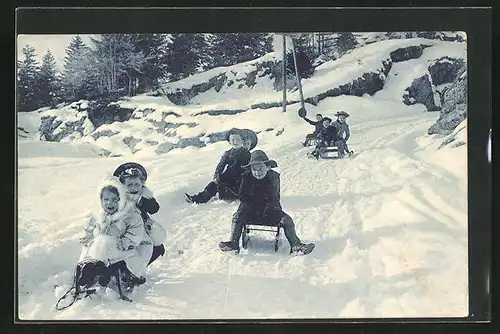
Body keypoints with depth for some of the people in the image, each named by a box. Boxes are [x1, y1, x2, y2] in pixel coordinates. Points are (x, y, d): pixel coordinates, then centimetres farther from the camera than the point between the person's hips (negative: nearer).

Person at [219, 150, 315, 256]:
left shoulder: (274, 177, -4)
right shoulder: (247, 177, -3)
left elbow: (275, 199, -2)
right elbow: (242, 196, 1)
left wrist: (266, 208, -18)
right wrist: (252, 207, -13)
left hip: (271, 209, 0)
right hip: (250, 209, 0)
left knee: (287, 220, -21)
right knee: (237, 217, -27)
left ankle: (296, 246, -23)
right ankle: (234, 243, -30)